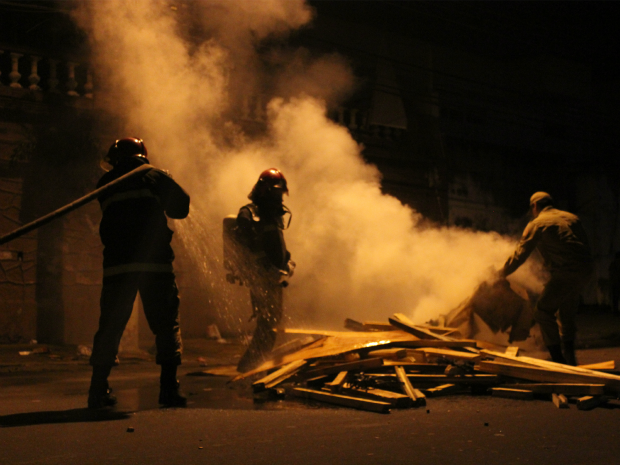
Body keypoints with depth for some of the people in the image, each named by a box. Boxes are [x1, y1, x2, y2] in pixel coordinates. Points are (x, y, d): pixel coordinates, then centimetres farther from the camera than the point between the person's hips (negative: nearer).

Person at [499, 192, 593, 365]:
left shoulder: (537, 224, 2)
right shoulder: (571, 217, 21)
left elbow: (520, 254, 1)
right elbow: (585, 245, 21)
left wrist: (503, 273, 13)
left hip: (566, 273, -7)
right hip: (585, 272, 8)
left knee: (543, 312, 1)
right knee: (566, 316, 19)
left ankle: (558, 359, -3)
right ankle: (570, 360, 21)